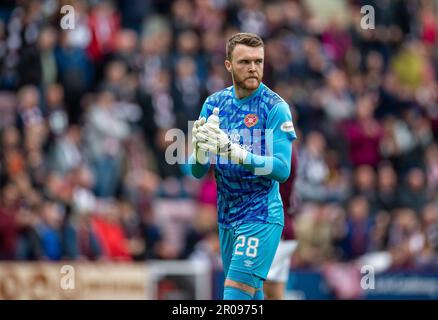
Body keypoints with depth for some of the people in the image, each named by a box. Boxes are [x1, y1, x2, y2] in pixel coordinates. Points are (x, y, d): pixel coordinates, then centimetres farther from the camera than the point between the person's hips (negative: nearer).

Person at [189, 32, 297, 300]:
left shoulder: (276, 107, -10)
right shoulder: (214, 103, 5)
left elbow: (282, 169, -19)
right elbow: (198, 172, 4)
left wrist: (235, 152, -31)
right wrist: (201, 146, -20)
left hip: (261, 217, -6)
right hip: (227, 217, 6)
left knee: (236, 293, -15)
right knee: (251, 294, 12)